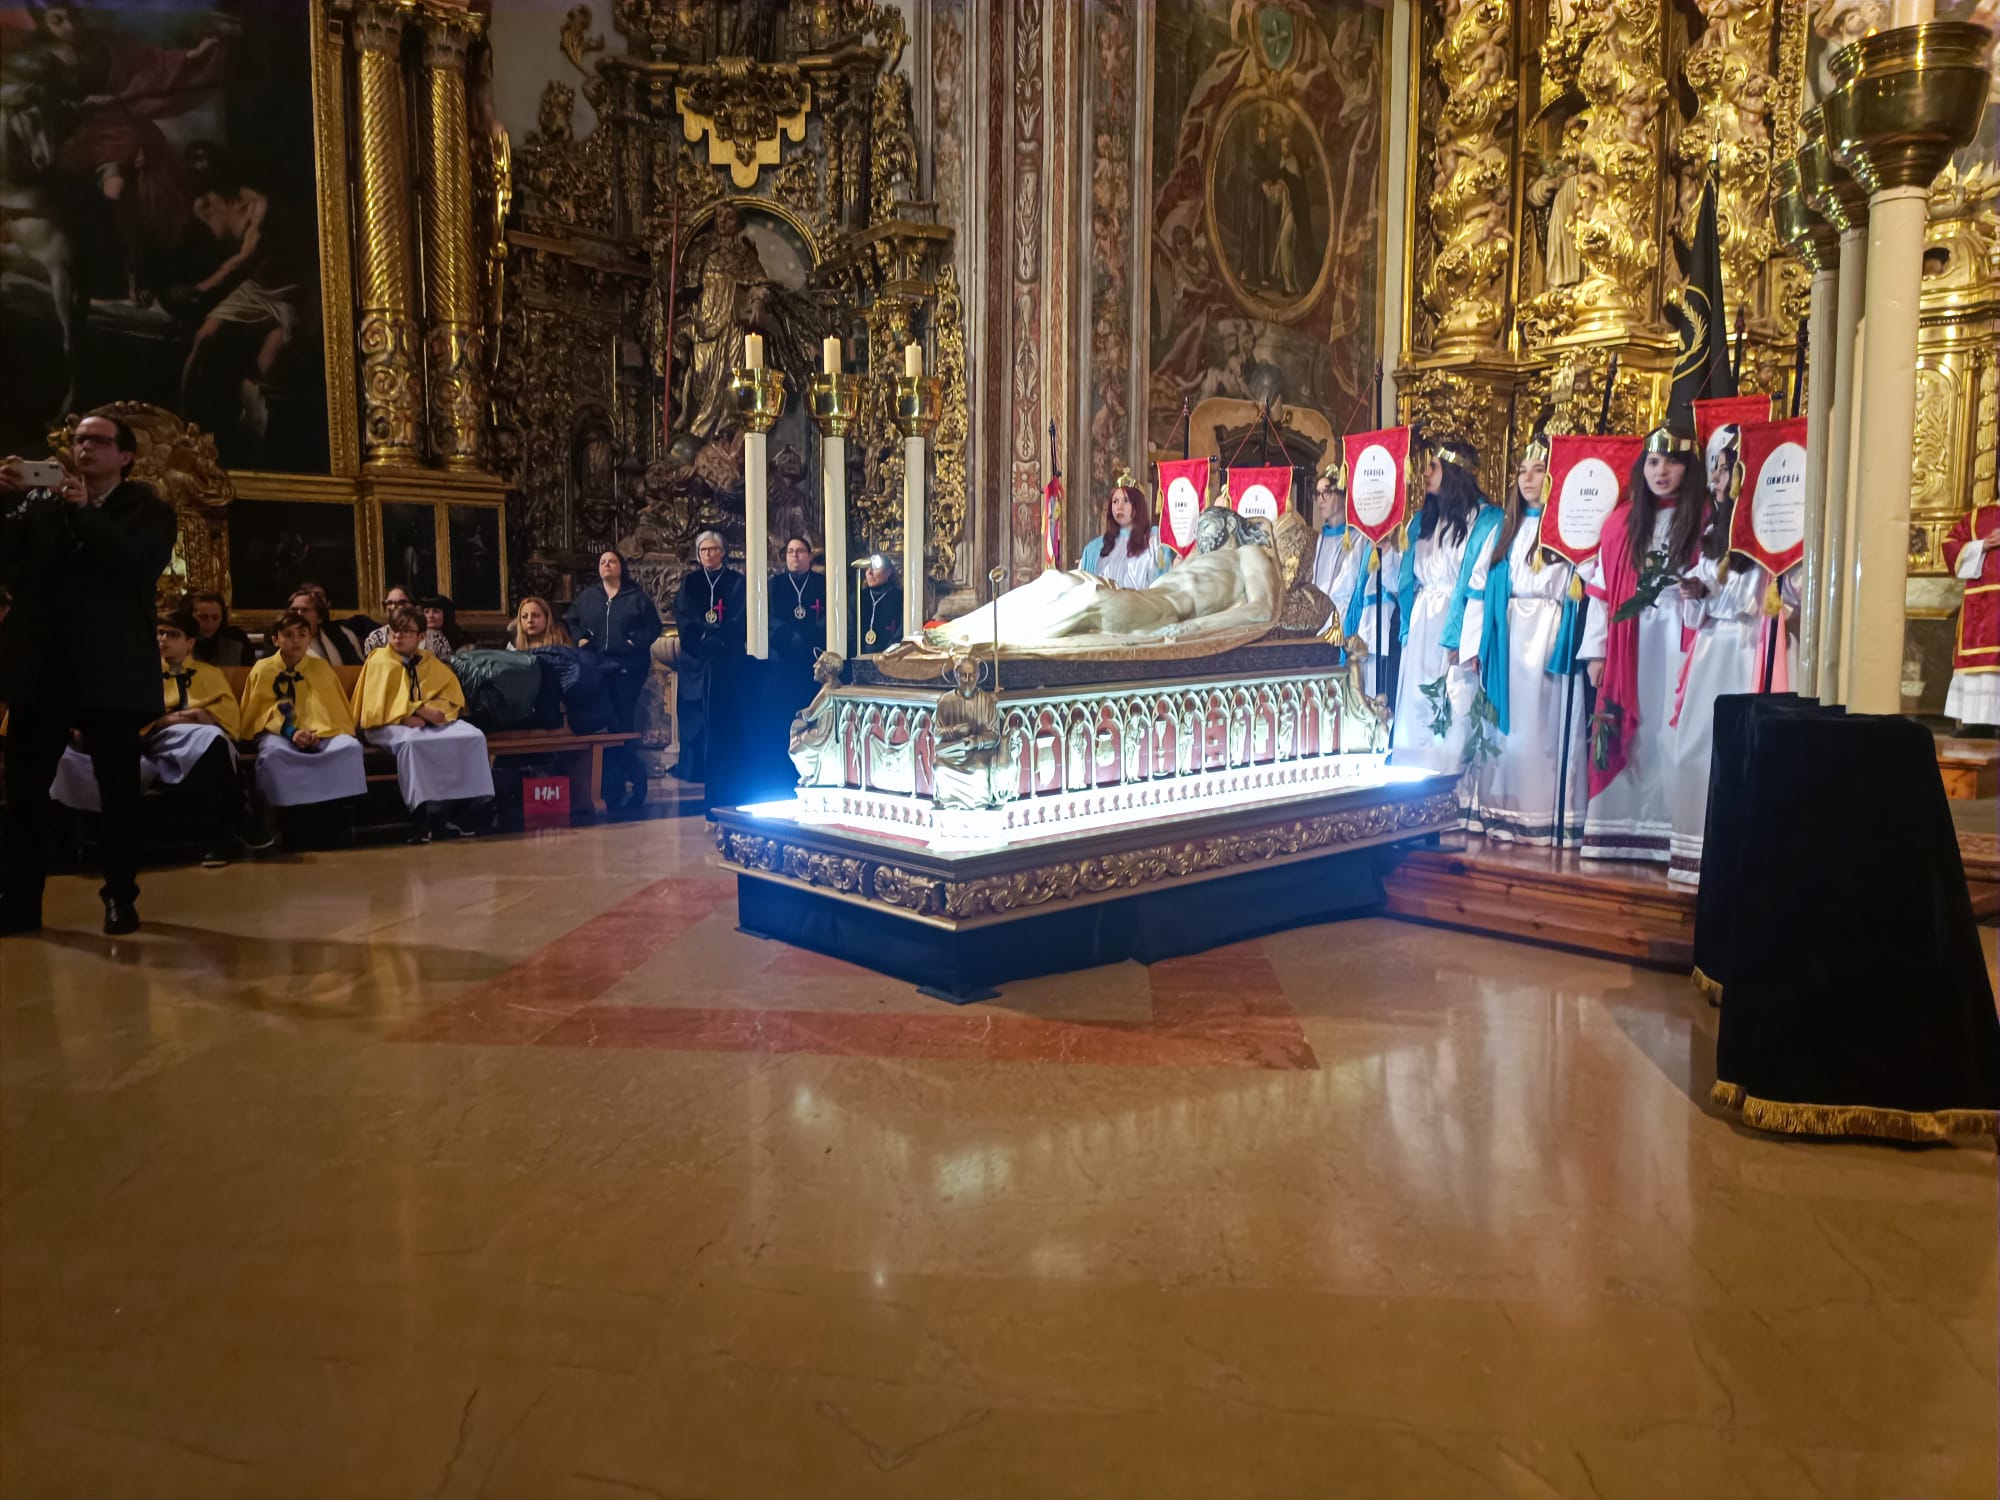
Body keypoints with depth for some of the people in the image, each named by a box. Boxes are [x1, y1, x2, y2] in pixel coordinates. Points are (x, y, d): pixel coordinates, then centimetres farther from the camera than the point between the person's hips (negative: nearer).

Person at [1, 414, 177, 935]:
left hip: (110, 669, -3)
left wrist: (85, 512, -15)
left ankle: (120, 896, 13)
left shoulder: (148, 510, 4)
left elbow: (143, 565, -13)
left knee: (119, 790, 3)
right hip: (42, 665, 3)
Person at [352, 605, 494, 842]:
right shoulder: (379, 662, 4)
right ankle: (422, 812, -35)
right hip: (390, 725, -4)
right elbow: (377, 706, -7)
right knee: (411, 742, -40)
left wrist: (433, 711, -13)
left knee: (473, 737, -22)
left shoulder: (431, 663, 16)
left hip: (429, 722, 4)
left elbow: (453, 697, 10)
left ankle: (459, 807, -19)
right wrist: (419, 710, -18)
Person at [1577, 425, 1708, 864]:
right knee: (1626, 734, 4)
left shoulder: (1705, 520, 0)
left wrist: (1703, 592, -22)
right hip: (1628, 643, 3)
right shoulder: (1622, 521, 10)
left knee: (1671, 734, -4)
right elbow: (1601, 589, 8)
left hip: (1679, 642, -3)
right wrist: (1595, 651, 3)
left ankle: (1669, 834, 1)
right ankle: (1620, 830, 10)